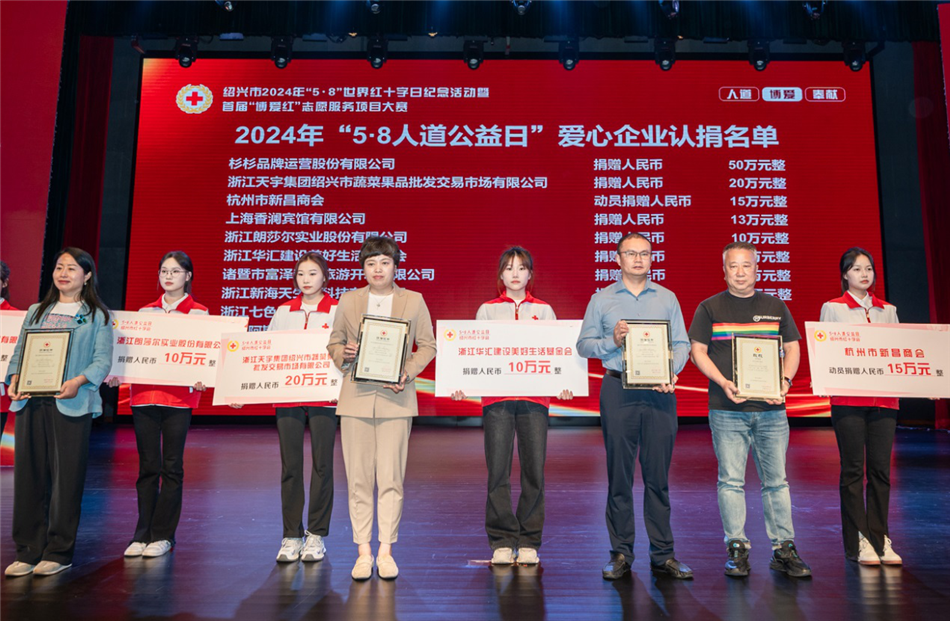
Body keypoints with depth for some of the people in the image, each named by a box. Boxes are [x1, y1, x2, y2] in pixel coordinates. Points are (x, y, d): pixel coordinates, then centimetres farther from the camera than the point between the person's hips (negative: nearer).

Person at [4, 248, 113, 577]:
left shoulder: (97, 315, 6)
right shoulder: (36, 311, 20)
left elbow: (102, 360, -3)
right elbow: (20, 351, 15)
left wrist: (78, 381, -20)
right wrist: (14, 380, -4)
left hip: (71, 403, -4)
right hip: (30, 402, 4)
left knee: (66, 476, -2)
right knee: (28, 474, 5)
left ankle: (58, 552, 9)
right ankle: (28, 551, 15)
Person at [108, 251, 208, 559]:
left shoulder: (199, 313, 3)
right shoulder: (145, 312, 14)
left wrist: (201, 380, -18)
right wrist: (116, 373, -2)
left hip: (179, 396, -3)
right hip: (143, 393, 3)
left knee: (171, 467, 2)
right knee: (147, 466, 7)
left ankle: (163, 535, 11)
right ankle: (143, 534, 17)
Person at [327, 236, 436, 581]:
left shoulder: (414, 301, 7)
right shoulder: (348, 300, 11)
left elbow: (428, 345, 7)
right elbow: (333, 343, 16)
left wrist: (408, 373, -8)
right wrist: (343, 355, -7)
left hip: (395, 398, -1)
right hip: (356, 396, 1)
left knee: (391, 477, -1)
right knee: (358, 478, 3)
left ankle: (385, 551, 12)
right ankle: (363, 552, 13)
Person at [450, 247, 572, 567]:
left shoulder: (544, 310, 14)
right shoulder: (487, 310, 13)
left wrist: (562, 384, -8)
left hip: (534, 397, 1)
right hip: (495, 396, 0)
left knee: (534, 470, -1)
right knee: (498, 471, -3)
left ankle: (529, 542, 12)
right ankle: (502, 542, 10)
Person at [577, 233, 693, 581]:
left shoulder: (667, 298, 13)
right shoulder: (601, 300, 9)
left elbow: (682, 343, 7)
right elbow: (584, 345, 6)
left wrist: (671, 371, -10)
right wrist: (612, 341, -11)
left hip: (660, 392, 1)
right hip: (618, 390, -1)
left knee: (658, 474, 4)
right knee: (619, 474, 3)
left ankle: (663, 555, 13)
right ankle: (620, 554, 12)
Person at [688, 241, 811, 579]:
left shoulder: (776, 307, 12)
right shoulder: (710, 308, 4)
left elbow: (792, 348, 14)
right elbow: (697, 351, 1)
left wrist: (785, 380, -4)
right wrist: (723, 382, -12)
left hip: (771, 408, 2)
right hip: (727, 409, -2)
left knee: (776, 479, 6)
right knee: (731, 480, 1)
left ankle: (784, 549, 16)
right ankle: (737, 550, 10)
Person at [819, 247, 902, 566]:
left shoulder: (888, 310, 16)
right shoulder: (833, 308, 4)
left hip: (884, 397, 4)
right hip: (848, 397, -4)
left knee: (880, 468, 4)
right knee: (853, 469, 0)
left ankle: (880, 539, 15)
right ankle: (858, 542, 8)